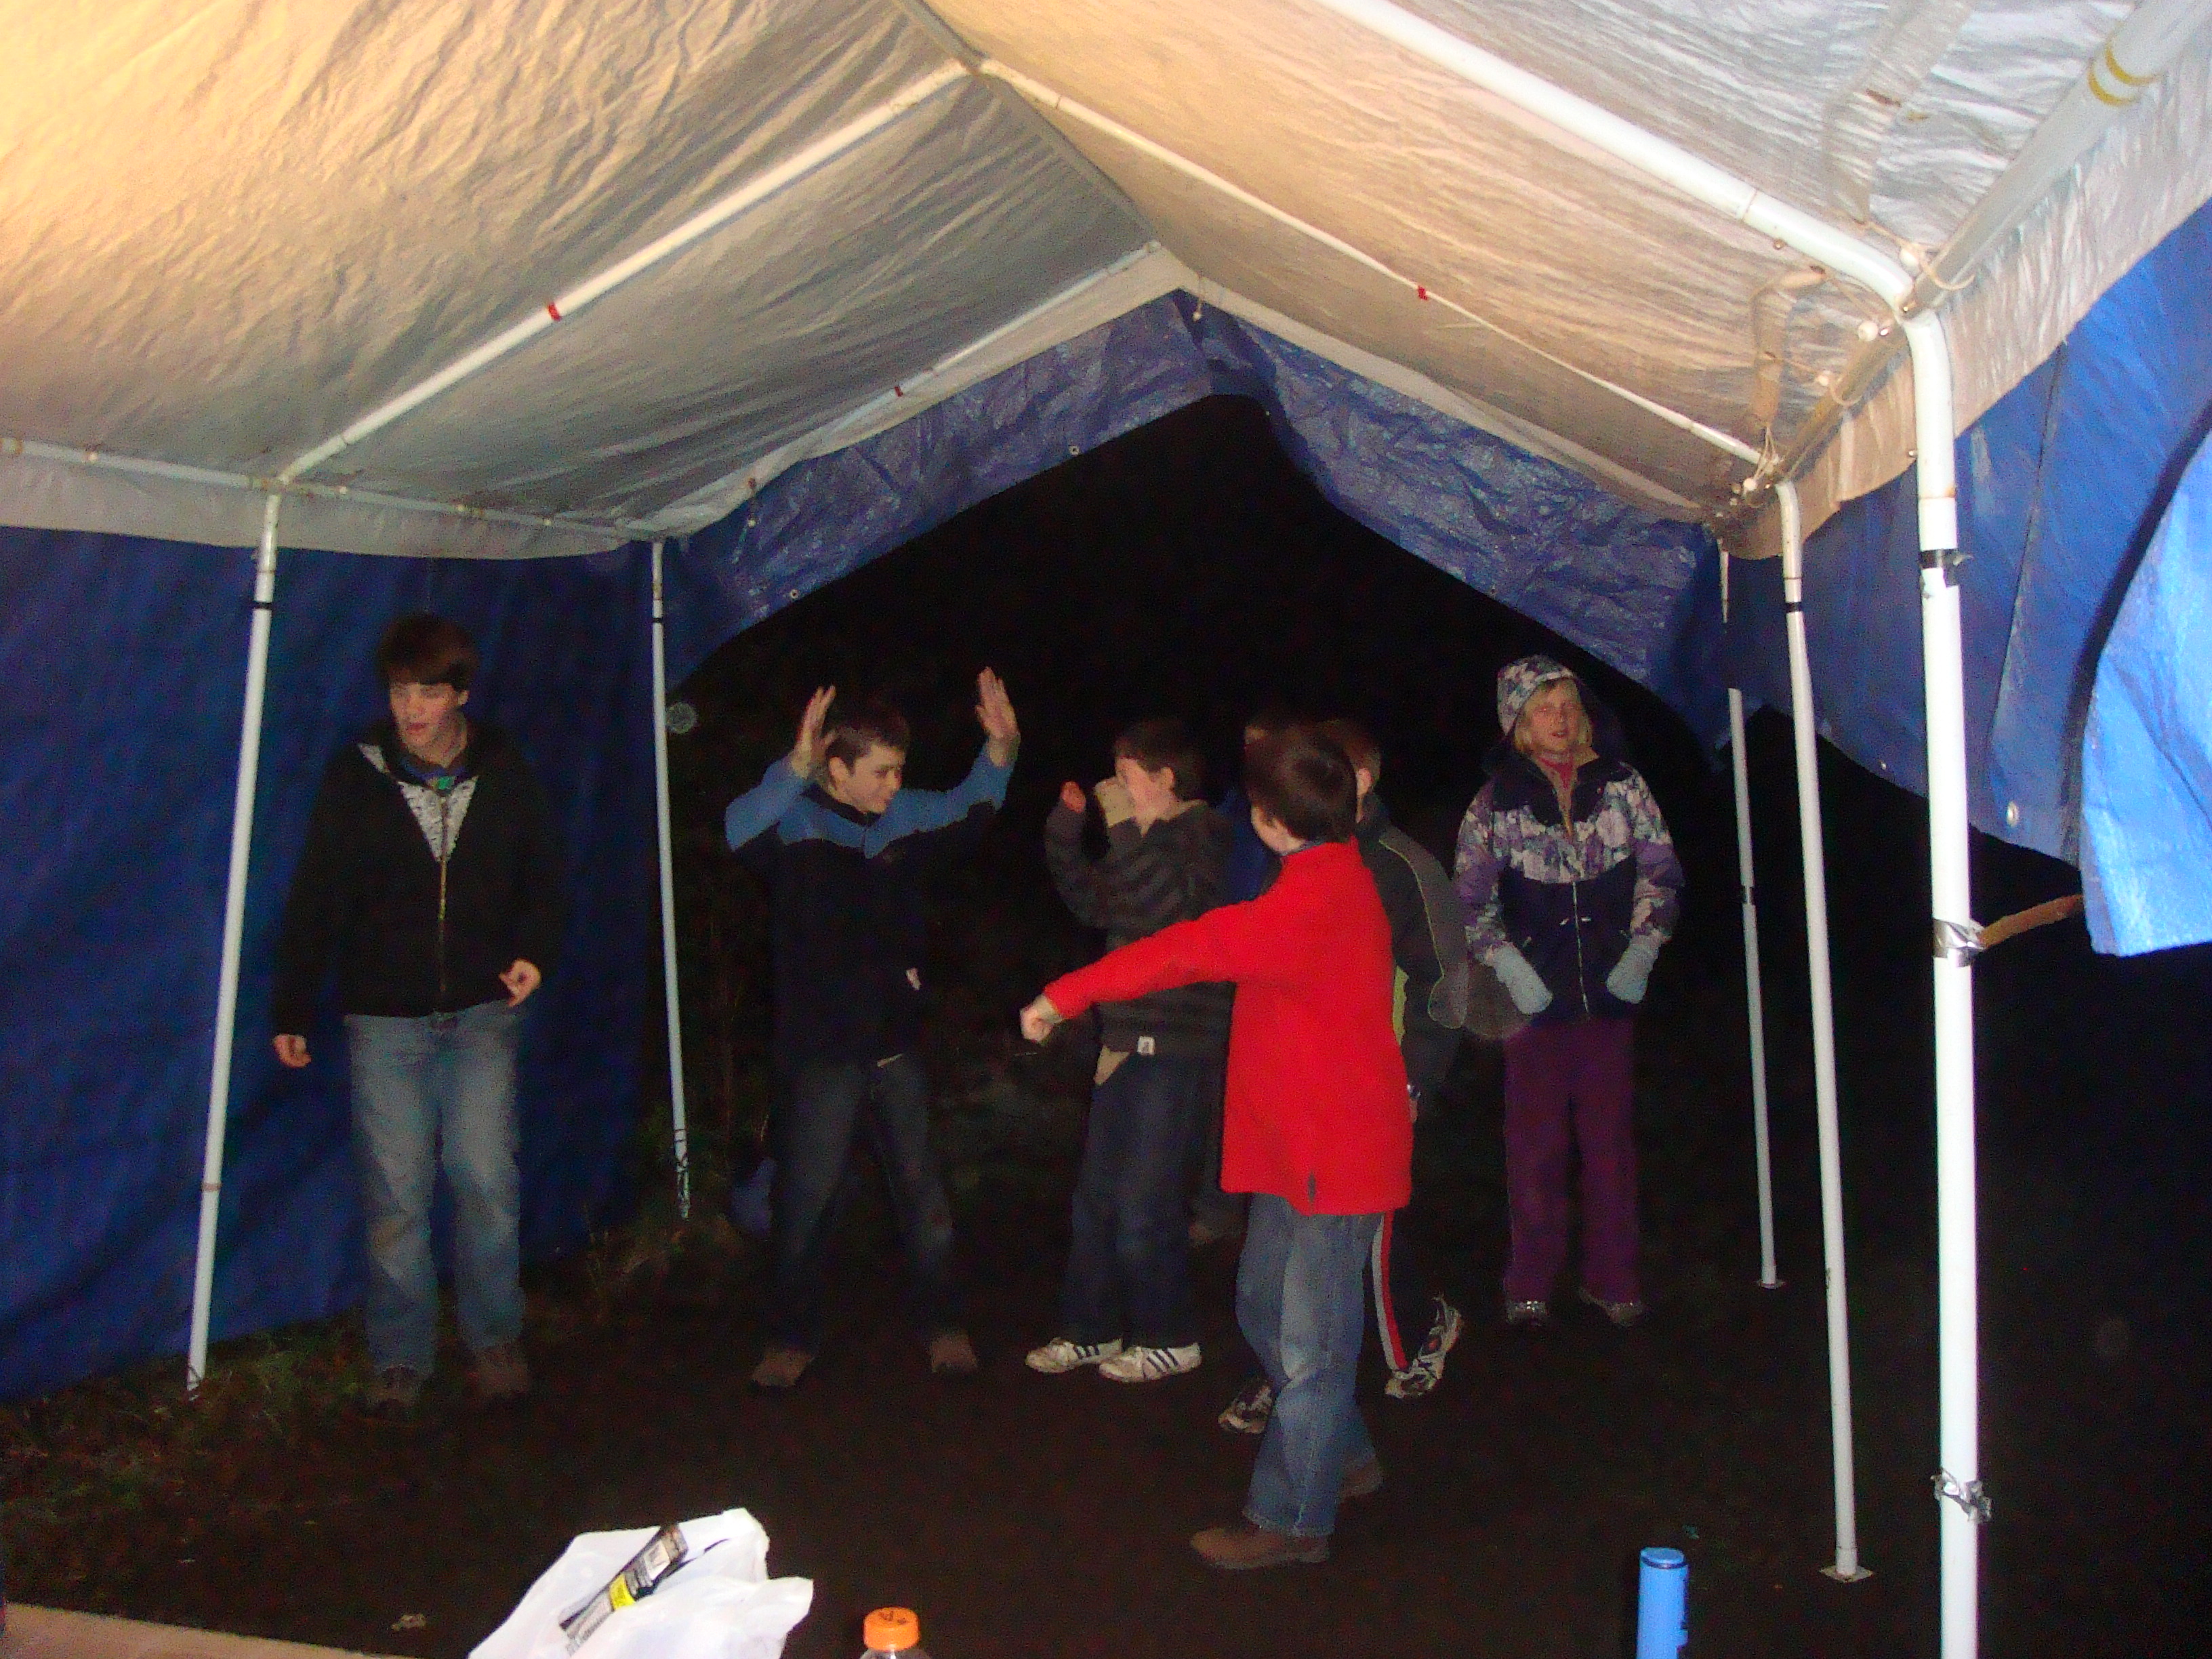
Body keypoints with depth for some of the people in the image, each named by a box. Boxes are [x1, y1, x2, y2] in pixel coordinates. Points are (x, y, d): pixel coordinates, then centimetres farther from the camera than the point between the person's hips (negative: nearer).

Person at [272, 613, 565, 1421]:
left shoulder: (506, 773, 1)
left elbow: (542, 879, 9)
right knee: (394, 1195, 2)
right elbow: (315, 900, 1)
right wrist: (292, 1010, 0)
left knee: (485, 1178, -4)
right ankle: (399, 1360, 16)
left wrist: (534, 950, -11)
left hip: (482, 1014, 0)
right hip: (384, 1020, 0)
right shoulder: (356, 776, -2)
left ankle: (496, 1341, 15)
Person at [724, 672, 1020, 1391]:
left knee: (922, 1190, 13)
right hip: (821, 1048, -4)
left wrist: (1000, 747, 2)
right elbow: (740, 830, -34)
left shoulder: (903, 816, 3)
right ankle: (791, 1337, 23)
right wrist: (796, 766, -48)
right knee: (805, 1197, 6)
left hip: (896, 1042, 5)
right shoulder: (794, 821, -13)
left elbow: (970, 810, 19)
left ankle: (941, 1323, 28)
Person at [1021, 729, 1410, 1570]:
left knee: (1311, 1342, 1)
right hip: (1300, 1146, 10)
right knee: (1265, 1307, 20)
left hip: (1335, 1153, -10)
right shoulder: (1333, 880, 10)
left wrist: (1066, 995, -28)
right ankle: (1344, 1456, 36)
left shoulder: (1315, 900, -23)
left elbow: (1194, 949, -30)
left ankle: (1290, 1520, 13)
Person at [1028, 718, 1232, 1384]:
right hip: (1129, 1042, 9)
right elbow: (1095, 904, 20)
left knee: (1142, 1206, -2)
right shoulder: (1153, 840, 14)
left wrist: (1125, 826, -24)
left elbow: (1167, 909, -27)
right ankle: (1091, 1330, 24)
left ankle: (1169, 1339, 14)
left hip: (1176, 1053, -9)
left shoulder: (1203, 835, -12)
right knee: (1097, 1196, 13)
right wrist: (1066, 828, 11)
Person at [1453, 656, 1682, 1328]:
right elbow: (1471, 900, 3)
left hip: (1610, 994, 1)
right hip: (1535, 997, -1)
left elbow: (1661, 874, 8)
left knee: (1610, 1139, 6)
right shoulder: (1496, 802, 1)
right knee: (1535, 1143, 2)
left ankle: (1612, 1279, 17)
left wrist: (1641, 952, -2)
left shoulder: (1621, 785, 4)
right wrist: (1508, 965, -7)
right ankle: (1530, 1285, 12)